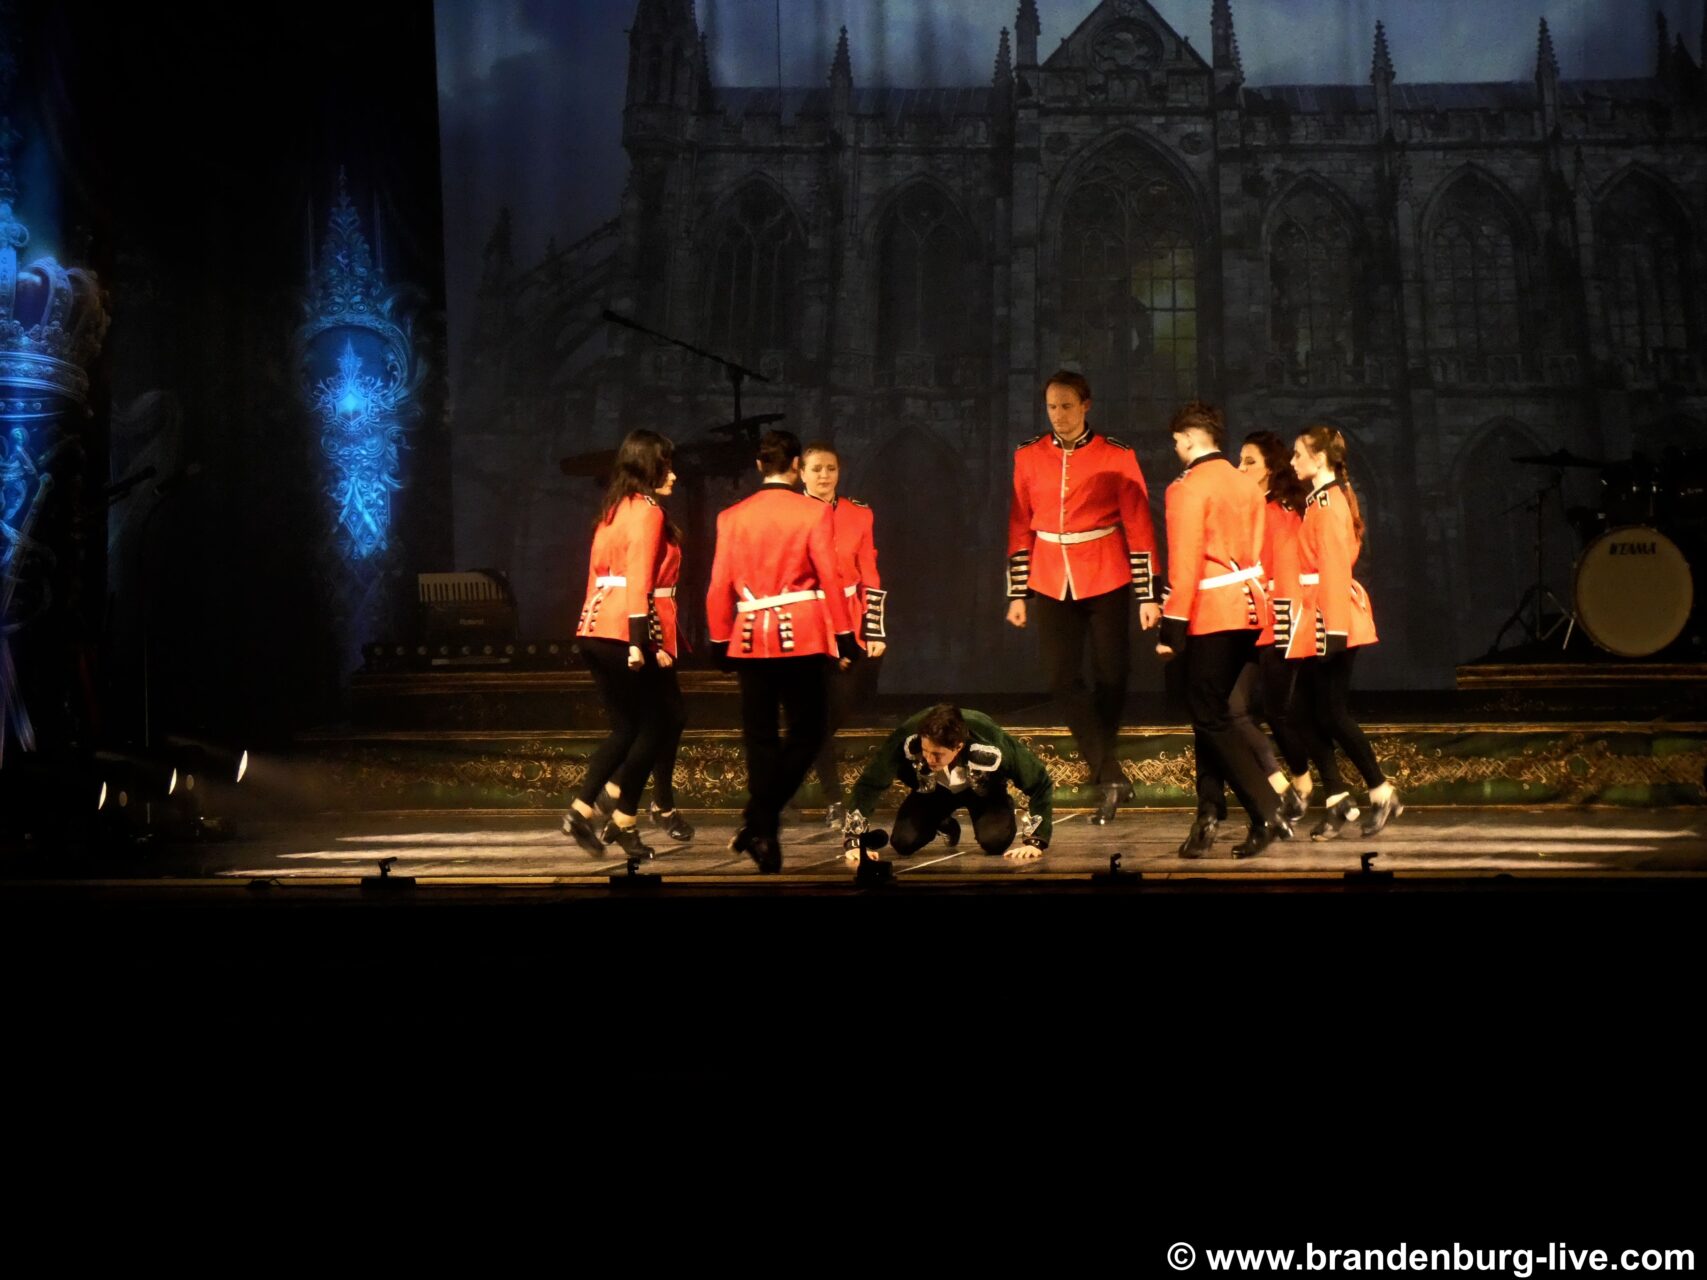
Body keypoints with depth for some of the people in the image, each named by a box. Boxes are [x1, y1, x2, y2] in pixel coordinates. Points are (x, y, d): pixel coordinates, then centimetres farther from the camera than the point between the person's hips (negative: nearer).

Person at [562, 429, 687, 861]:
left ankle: (581, 811, 5)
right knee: (664, 722, 4)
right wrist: (640, 642, -22)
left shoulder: (612, 512, 18)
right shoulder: (648, 511, -8)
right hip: (628, 634, -8)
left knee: (627, 727, 15)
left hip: (596, 632, 8)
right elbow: (640, 581, -17)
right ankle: (622, 817, 1)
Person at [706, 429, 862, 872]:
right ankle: (759, 819, -9)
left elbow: (719, 587, 4)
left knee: (760, 738, 11)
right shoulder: (814, 512, -4)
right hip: (801, 637, -3)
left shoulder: (732, 516, 4)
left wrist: (720, 643, 12)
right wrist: (844, 637, 1)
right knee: (806, 732, 7)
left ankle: (764, 835, 12)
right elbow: (829, 580, -6)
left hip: (751, 638, 3)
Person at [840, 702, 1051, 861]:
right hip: (932, 790, 2)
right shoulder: (907, 738, -40)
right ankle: (944, 826, 16)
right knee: (903, 842, -18)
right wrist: (854, 841, -31)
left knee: (996, 841, -27)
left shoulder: (990, 745, -41)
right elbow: (869, 785, -27)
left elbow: (1040, 783, -27)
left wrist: (1035, 841, -29)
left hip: (983, 790, -2)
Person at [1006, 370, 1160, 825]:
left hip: (1106, 583, -2)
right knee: (1061, 678, -6)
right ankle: (1110, 776, 0)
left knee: (1110, 680, 3)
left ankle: (1105, 772, 22)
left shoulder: (1117, 456, -4)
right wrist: (1017, 594, 7)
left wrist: (1148, 595, -6)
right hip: (1052, 585, 2)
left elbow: (1139, 528, -3)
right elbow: (1020, 528, 9)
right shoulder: (1028, 457, 4)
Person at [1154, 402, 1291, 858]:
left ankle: (1268, 814, -10)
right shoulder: (1244, 483, 12)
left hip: (1211, 619, -8)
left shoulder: (1188, 487, -12)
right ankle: (1208, 817, 17)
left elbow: (1184, 564, -17)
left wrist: (1171, 630, -15)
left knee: (1212, 721, -2)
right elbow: (1258, 554, 15)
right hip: (1249, 611, 8)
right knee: (1211, 716, 15)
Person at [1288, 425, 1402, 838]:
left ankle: (1383, 794, 6)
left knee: (1331, 712, -4)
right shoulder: (1322, 498, 15)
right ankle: (1338, 800, 11)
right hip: (1316, 619, 9)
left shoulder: (1329, 502, -14)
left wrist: (1334, 629, -23)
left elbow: (1335, 569, -20)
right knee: (1313, 710, 7)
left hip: (1330, 617, -9)